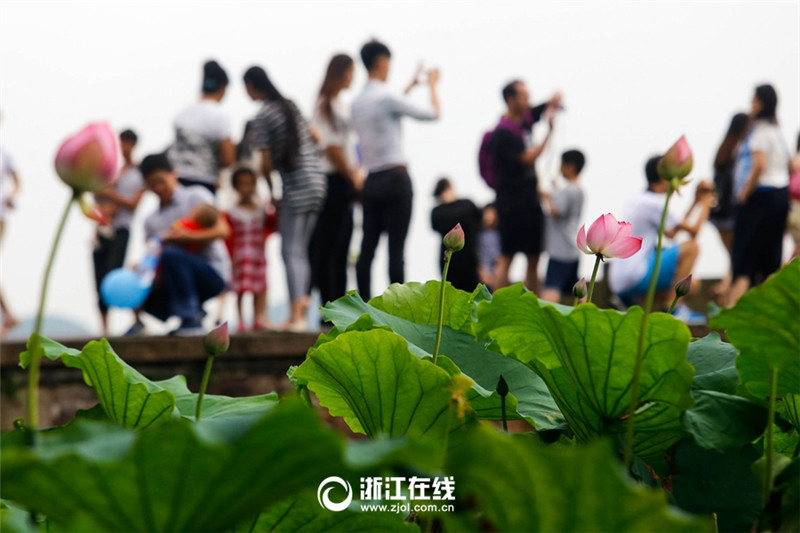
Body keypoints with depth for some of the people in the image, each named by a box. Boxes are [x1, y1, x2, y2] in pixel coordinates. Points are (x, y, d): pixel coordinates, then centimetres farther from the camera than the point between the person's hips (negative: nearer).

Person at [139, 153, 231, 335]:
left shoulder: (196, 196, 3)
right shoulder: (151, 220, 18)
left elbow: (222, 231, -10)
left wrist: (186, 236, -25)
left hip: (213, 273, -6)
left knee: (171, 254, -33)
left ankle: (190, 319, -30)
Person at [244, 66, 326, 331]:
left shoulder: (262, 117, -8)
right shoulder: (291, 106, 15)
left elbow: (267, 162, -10)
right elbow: (315, 138, 22)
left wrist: (270, 192, 5)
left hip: (296, 188, -8)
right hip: (316, 182, 8)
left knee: (291, 252, -8)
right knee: (301, 251, 12)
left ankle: (296, 315, -14)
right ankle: (302, 306, 12)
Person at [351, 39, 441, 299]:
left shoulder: (358, 102, 10)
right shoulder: (386, 97, -11)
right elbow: (433, 113, -4)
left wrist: (409, 87, 37)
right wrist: (432, 85, 14)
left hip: (371, 180, 7)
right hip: (395, 178, -7)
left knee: (367, 248, 6)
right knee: (396, 248, -6)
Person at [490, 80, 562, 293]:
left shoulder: (525, 118, 8)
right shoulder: (503, 132, -15)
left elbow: (552, 104, 18)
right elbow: (527, 158, -21)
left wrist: (555, 100, -6)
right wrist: (549, 132, -19)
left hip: (530, 198, 8)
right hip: (511, 201, -8)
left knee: (534, 257, 9)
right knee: (507, 256, -7)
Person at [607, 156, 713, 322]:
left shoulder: (637, 200, 17)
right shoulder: (655, 203, -12)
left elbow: (670, 232, 22)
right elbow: (694, 231, -6)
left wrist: (696, 202, 23)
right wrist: (705, 203, 11)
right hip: (635, 279, -10)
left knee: (692, 284, 18)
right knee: (692, 247, -8)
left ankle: (629, 302, 7)